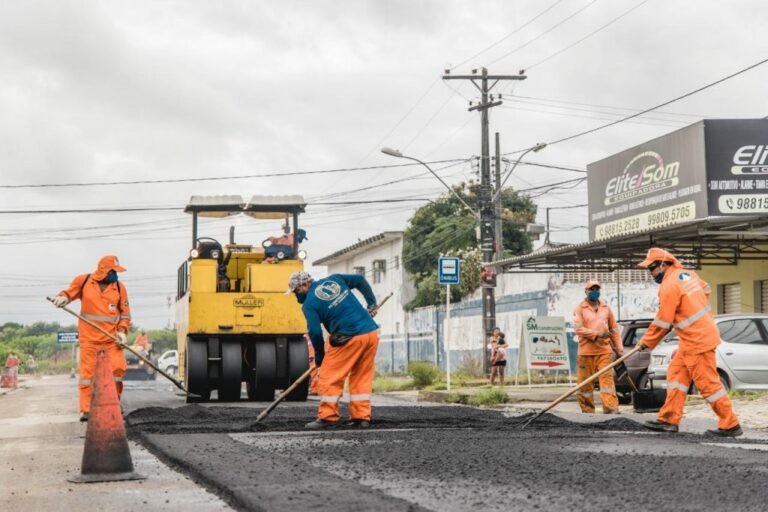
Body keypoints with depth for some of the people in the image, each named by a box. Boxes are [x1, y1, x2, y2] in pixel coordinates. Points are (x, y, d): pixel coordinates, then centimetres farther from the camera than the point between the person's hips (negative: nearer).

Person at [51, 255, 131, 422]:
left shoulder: (119, 287, 4)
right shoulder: (83, 281, 0)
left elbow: (125, 313, 7)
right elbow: (70, 292, 12)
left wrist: (122, 331, -7)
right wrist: (63, 297, -11)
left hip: (111, 337, 1)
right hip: (89, 337, -1)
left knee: (118, 368, -7)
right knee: (87, 372, -2)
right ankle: (85, 410, 0)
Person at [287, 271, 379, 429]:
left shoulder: (309, 304, -2)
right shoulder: (334, 279, 15)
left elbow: (315, 332, -7)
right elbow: (360, 280, 21)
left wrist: (319, 357, 7)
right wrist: (372, 303, 26)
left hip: (350, 339, -7)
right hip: (372, 332, 7)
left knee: (329, 377, 4)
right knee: (362, 377, 14)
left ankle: (328, 416, 5)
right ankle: (362, 417, 13)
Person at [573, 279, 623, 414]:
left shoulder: (606, 308, 13)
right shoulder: (580, 309, 2)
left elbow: (614, 330, 18)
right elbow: (578, 328, -10)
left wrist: (619, 348, 11)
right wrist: (597, 334, -18)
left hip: (604, 351, 2)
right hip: (586, 352, -2)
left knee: (607, 379, -10)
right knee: (585, 383, 2)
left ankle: (611, 409, -15)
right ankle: (587, 411, 12)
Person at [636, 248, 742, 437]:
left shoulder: (669, 286, -18)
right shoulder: (687, 274, 8)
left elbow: (662, 322, -14)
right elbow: (706, 290, 24)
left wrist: (646, 341, -2)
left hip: (697, 340, -10)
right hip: (702, 332, 10)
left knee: (707, 383, -5)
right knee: (677, 373, 12)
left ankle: (730, 425, 0)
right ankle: (669, 419, 13)